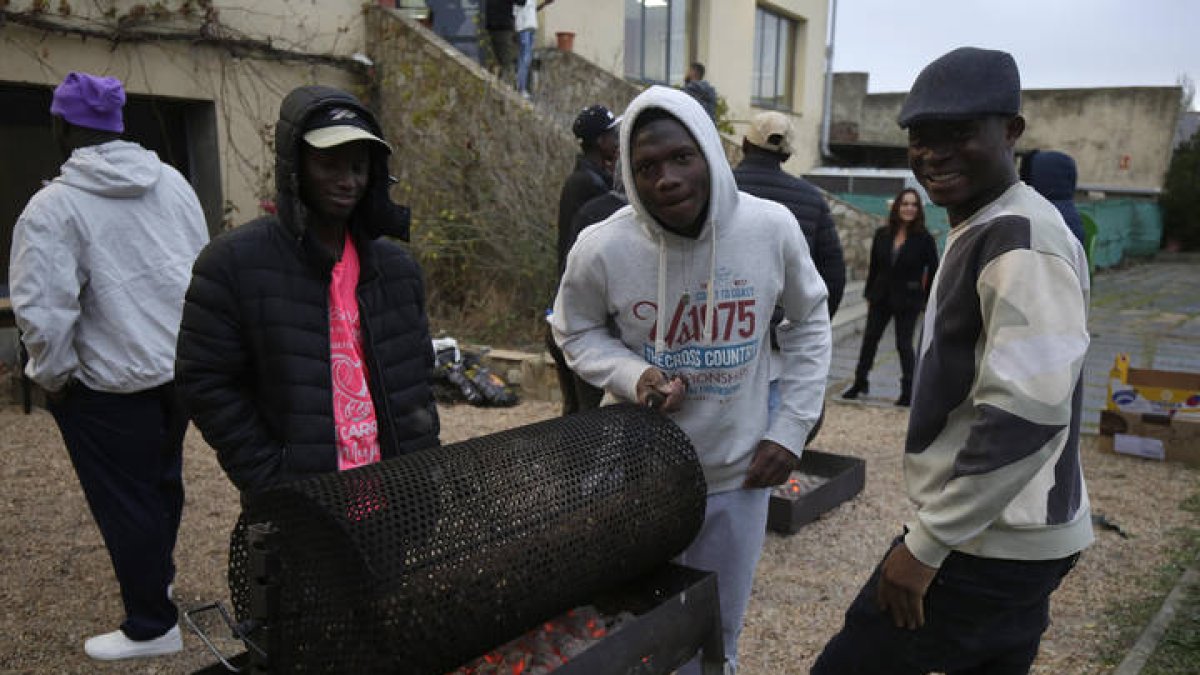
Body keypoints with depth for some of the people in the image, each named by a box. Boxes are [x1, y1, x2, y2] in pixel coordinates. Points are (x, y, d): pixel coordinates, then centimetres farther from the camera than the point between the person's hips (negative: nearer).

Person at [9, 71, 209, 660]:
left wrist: (53, 376, -5)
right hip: (185, 365, 7)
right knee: (163, 479, 24)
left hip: (112, 381, -6)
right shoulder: (172, 182, 2)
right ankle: (158, 577, 46)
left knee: (126, 501, 7)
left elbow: (44, 309, -21)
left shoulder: (53, 206, -16)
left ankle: (150, 626, 20)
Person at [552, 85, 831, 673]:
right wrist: (635, 377, -20)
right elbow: (575, 333, -1)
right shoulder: (602, 248, -19)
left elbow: (809, 324, 2)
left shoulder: (772, 228, -14)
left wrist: (791, 428, -3)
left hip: (739, 473, 2)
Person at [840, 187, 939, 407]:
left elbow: (933, 271, -4)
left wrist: (928, 302, -7)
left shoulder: (924, 239, -8)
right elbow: (874, 267, 8)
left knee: (904, 344, 2)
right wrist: (869, 294, 8)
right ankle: (860, 382, 25)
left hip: (907, 301, -4)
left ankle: (907, 391, 15)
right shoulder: (882, 235, 1)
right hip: (881, 297, 4)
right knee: (869, 339, 10)